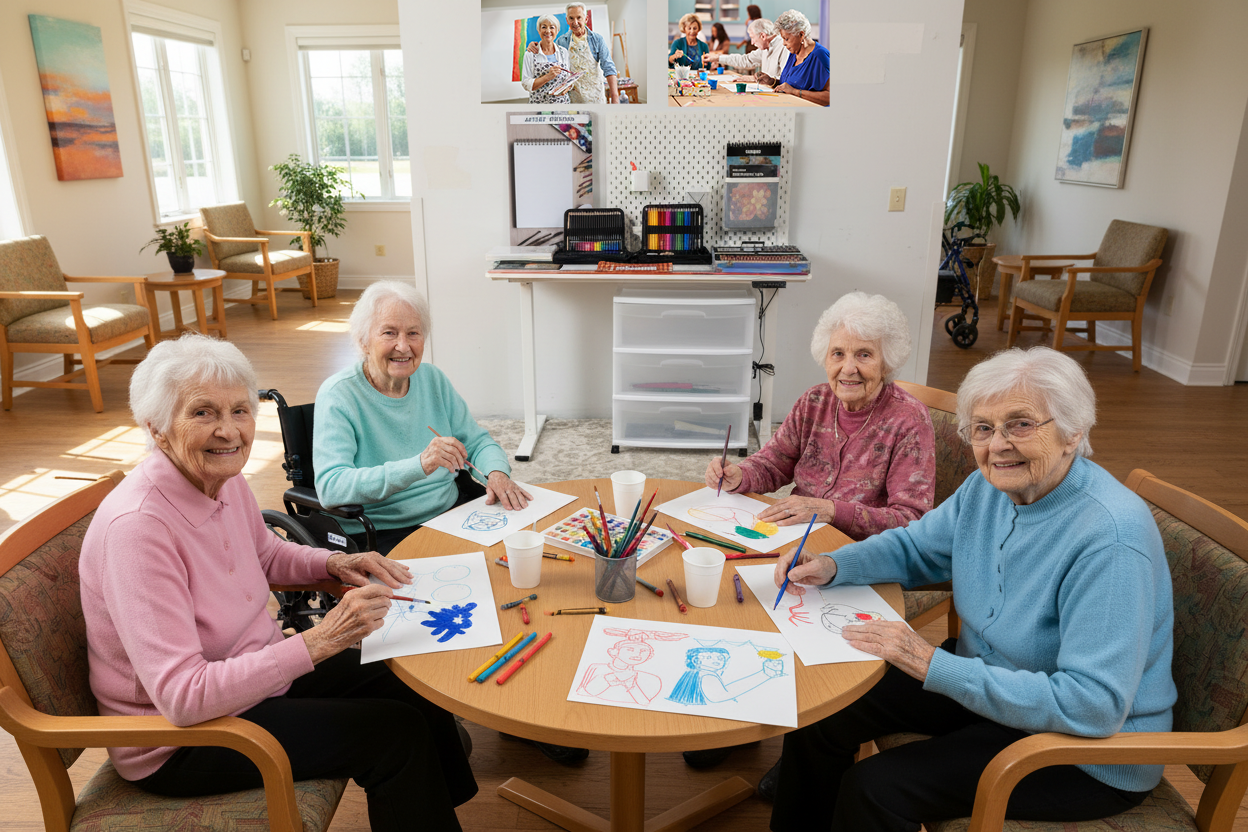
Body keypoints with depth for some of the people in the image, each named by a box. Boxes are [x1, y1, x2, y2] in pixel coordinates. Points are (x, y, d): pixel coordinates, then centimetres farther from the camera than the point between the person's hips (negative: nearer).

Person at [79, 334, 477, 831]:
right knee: (395, 734, -13)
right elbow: (182, 698, -33)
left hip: (253, 672, 8)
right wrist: (319, 641, -36)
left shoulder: (226, 479, -6)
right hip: (175, 740, -8)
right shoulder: (137, 526, -31)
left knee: (417, 690, 5)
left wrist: (334, 563, -3)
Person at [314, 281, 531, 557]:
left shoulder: (432, 379, 8)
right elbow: (330, 487, -22)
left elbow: (477, 441, 13)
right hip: (378, 536, -6)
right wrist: (418, 465, -33)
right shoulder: (338, 395, -10)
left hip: (449, 516, 7)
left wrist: (496, 472, -11)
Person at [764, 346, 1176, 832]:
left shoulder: (1110, 537, -30)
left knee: (874, 790, -20)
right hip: (986, 676, 8)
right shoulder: (988, 486, -5)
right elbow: (914, 547, 9)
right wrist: (831, 567, -10)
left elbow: (1094, 706, -33)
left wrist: (933, 665, -34)